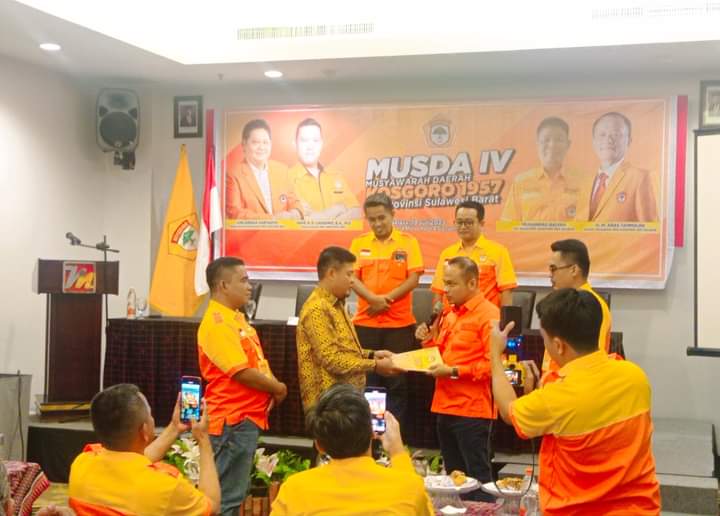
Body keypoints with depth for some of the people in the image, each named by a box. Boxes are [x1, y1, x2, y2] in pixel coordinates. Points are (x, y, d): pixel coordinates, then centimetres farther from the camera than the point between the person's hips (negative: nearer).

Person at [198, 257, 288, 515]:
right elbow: (242, 372, -23)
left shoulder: (235, 318, 13)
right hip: (233, 420, -10)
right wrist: (278, 388, -9)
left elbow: (257, 362, 19)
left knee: (235, 492, 17)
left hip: (246, 417, 10)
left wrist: (273, 387, 1)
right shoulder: (217, 324, -19)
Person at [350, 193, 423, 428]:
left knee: (397, 381, 3)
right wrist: (374, 299, -19)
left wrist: (386, 299, -16)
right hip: (365, 322, 2)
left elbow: (413, 279, -6)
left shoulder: (408, 242, 1)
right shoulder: (359, 243, 6)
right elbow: (353, 278, -2)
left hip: (399, 323, -2)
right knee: (367, 380, 6)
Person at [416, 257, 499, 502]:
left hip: (471, 410, -8)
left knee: (476, 476, -1)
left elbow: (493, 364, -19)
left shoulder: (488, 315, -12)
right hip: (446, 406, 8)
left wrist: (454, 371, -18)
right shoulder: (449, 313, 14)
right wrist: (429, 341, 6)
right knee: (453, 475, 15)